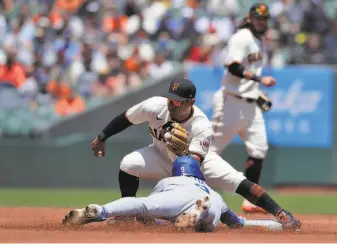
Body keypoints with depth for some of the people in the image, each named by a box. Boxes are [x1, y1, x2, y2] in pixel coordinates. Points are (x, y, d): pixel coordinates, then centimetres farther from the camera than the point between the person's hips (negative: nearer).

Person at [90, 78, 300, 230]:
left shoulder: (202, 126, -34)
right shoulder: (155, 106, -29)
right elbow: (126, 118, -12)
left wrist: (182, 152, -59)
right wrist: (102, 138, -5)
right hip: (163, 157, 3)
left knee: (238, 182, -21)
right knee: (128, 165, -26)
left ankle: (281, 214, -16)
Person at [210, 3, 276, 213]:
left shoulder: (260, 42, 17)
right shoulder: (241, 38, -12)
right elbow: (234, 67, -24)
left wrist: (257, 92, 17)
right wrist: (260, 79, -28)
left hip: (251, 104, 9)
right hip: (232, 102, -9)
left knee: (259, 149, 1)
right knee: (212, 148, -5)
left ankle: (250, 200, 4)